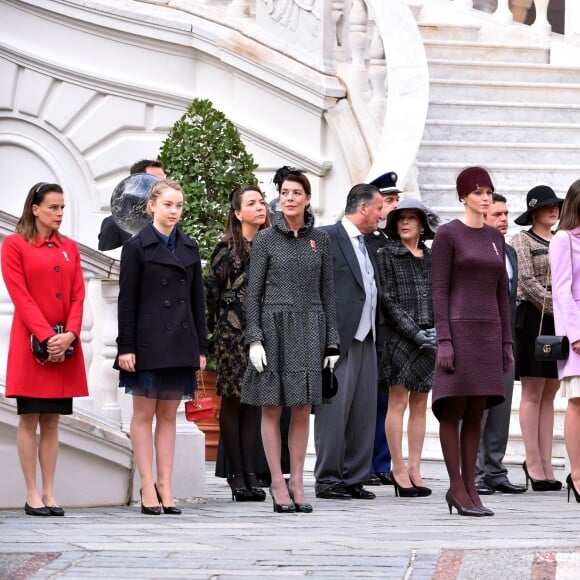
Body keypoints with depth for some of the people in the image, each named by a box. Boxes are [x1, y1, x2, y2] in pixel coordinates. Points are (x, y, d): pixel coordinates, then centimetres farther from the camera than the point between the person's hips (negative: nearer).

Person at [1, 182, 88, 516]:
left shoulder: (70, 248, 13)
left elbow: (78, 295, 7)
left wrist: (70, 334, -10)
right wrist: (46, 337, -17)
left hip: (65, 345, 4)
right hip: (32, 343, -4)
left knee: (52, 420, 6)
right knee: (29, 419, -2)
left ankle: (50, 493, 6)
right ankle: (32, 494, 0)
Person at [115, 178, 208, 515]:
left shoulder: (190, 248, 11)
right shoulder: (137, 247, -2)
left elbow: (198, 301, 12)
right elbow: (127, 301, -5)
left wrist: (201, 347, 7)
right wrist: (126, 347, -11)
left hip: (181, 343, 4)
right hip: (148, 342, -4)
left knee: (169, 415, 6)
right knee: (144, 414, 0)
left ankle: (166, 487, 7)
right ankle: (148, 488, 1)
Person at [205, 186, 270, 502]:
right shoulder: (227, 248, -4)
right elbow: (212, 291, -2)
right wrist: (217, 326, 3)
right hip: (232, 333, -4)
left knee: (253, 402, 5)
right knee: (232, 402, 0)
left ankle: (250, 474, 6)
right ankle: (236, 475, 2)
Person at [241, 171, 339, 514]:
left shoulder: (320, 240, 7)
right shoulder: (266, 239, 1)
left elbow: (327, 292, 9)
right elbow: (254, 292, 0)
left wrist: (332, 341, 4)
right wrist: (254, 339, -9)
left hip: (309, 329, 2)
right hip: (274, 327, -2)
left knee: (302, 409, 2)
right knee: (272, 407, 1)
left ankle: (297, 483, 8)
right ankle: (278, 484, 6)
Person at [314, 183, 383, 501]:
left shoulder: (365, 245, 20)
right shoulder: (327, 237, -7)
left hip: (365, 339, 9)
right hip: (340, 337, -9)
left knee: (364, 412, 7)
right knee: (334, 410, -5)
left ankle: (354, 479, 12)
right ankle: (327, 479, -1)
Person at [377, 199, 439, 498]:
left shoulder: (431, 257, 13)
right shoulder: (387, 255, 0)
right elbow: (388, 299, -7)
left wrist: (438, 330, -2)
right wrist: (415, 332, -13)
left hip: (429, 342, 4)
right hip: (399, 338, -4)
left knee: (420, 405, 6)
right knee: (398, 403, -4)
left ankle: (414, 469, 8)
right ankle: (399, 468, -1)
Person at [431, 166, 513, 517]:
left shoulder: (495, 238, 14)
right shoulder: (448, 235, -3)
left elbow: (502, 293, 16)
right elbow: (439, 291, -7)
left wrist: (507, 342, 12)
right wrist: (444, 341, -14)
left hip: (489, 332, 6)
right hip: (459, 329, -6)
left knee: (476, 412, 6)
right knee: (454, 409, -4)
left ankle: (470, 488, 9)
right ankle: (457, 487, 1)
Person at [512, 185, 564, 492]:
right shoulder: (522, 239, 0)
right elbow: (527, 282, -10)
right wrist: (557, 307, -14)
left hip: (560, 322, 6)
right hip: (534, 319, -6)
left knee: (549, 395, 5)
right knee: (532, 393, -3)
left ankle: (545, 463, 5)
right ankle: (534, 464, -2)